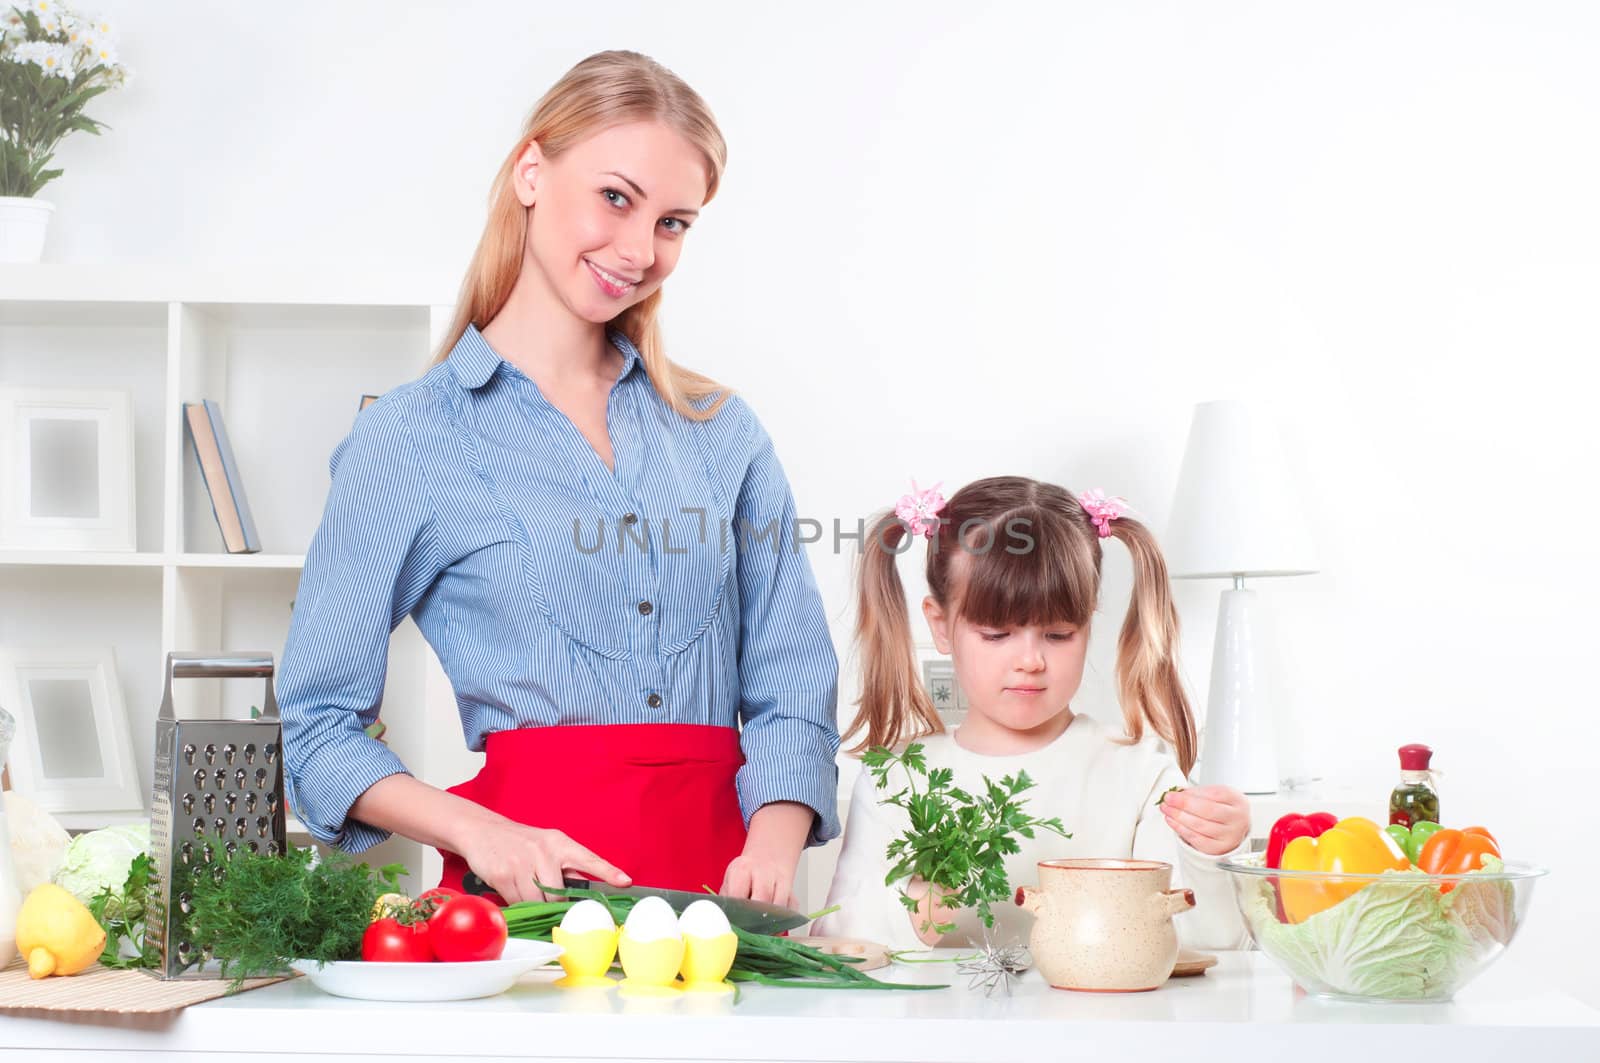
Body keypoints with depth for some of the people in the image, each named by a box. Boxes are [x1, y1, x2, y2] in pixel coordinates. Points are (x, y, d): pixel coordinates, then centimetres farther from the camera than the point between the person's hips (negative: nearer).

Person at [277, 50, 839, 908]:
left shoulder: (723, 432, 17)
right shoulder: (407, 440, 5)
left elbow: (791, 691, 14)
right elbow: (320, 728, 5)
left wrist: (772, 849, -6)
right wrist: (478, 831, -12)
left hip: (717, 887, 3)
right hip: (524, 896, -3)